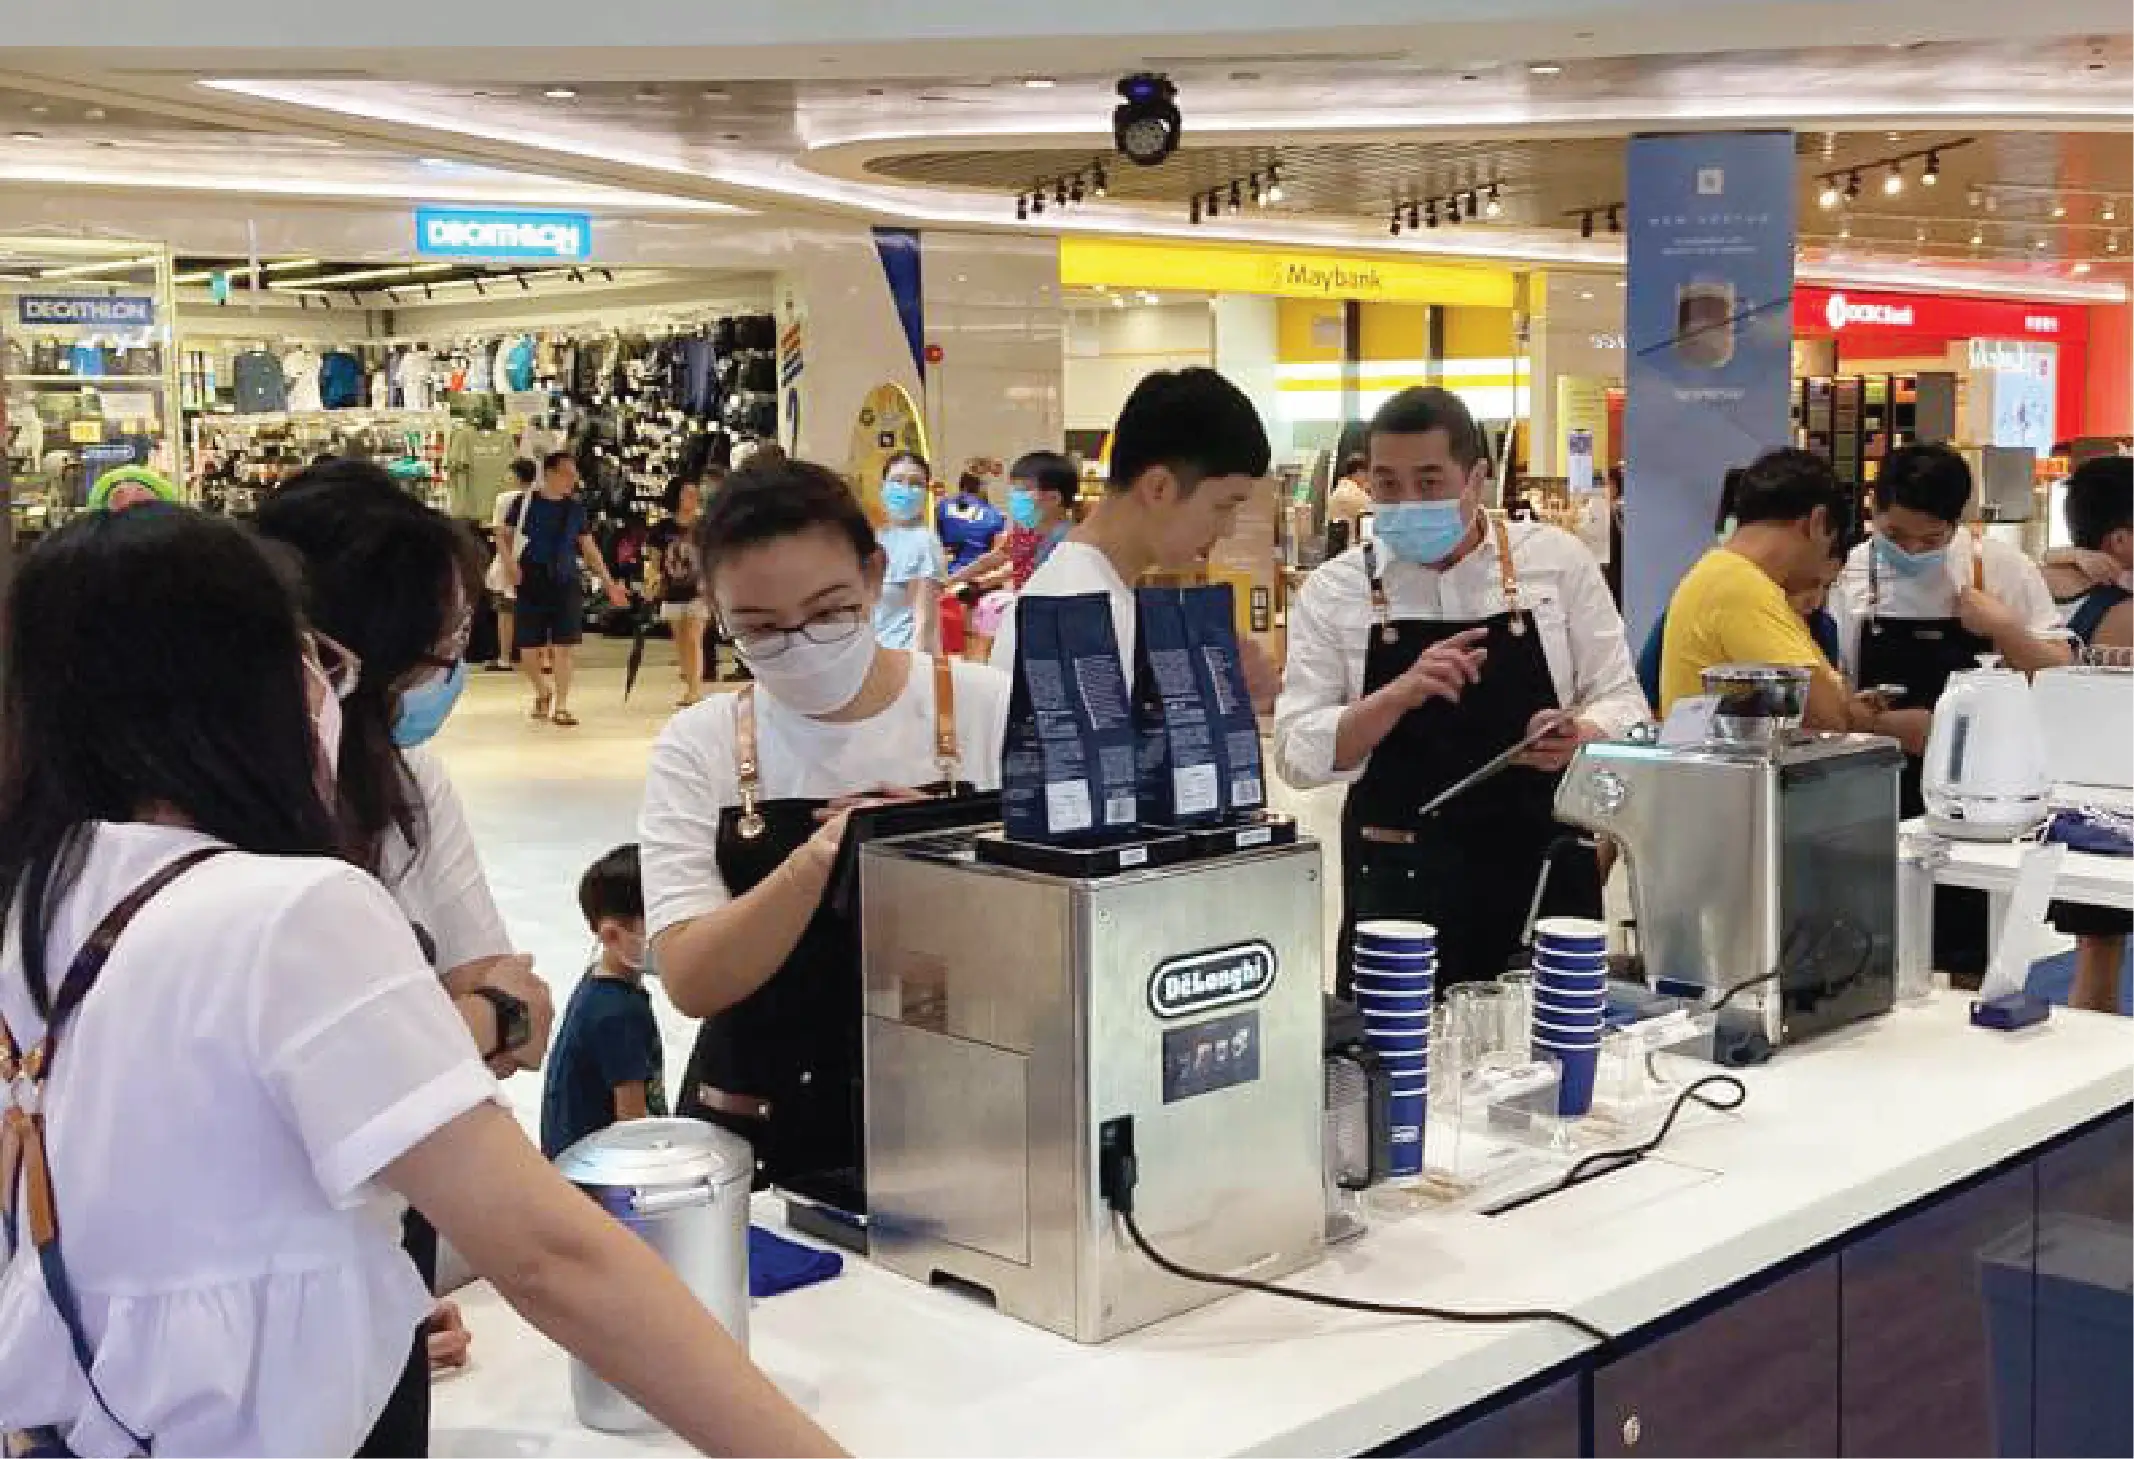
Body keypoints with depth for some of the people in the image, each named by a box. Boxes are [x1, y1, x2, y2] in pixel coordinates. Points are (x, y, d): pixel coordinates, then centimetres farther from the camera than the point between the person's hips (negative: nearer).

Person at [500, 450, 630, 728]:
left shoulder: (575, 507, 4)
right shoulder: (526, 502, -2)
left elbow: (589, 548, 11)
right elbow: (506, 535, 6)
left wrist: (609, 583, 8)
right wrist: (509, 561, -13)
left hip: (565, 582, 1)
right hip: (531, 582, -1)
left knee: (565, 644, -8)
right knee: (526, 648, 1)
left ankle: (560, 706, 2)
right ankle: (543, 691, 30)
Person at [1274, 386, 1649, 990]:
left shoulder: (1557, 560, 1)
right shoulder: (1333, 590, 0)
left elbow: (1622, 701, 6)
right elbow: (1298, 756, -5)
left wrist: (1578, 737, -16)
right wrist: (1402, 694, -20)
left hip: (1546, 879, 1)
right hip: (1398, 892, -1)